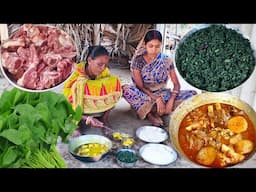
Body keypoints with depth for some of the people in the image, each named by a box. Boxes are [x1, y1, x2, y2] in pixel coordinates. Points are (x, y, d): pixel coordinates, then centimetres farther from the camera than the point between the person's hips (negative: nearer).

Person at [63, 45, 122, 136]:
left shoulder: (105, 73, -14)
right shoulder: (77, 74, -23)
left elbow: (111, 91, -7)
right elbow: (67, 104, -21)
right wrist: (87, 118, -35)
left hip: (98, 111, 3)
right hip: (79, 112, -2)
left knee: (114, 81, -21)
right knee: (80, 84, -34)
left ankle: (104, 118, -10)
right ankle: (78, 122, -16)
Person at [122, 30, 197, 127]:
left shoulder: (166, 60, -3)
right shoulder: (138, 61, -9)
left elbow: (176, 84, -4)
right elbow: (140, 87, -14)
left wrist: (171, 100, -22)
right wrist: (157, 99, -25)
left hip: (163, 95, 3)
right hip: (144, 96, -3)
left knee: (192, 94, -17)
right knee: (126, 89, -33)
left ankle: (150, 110, -22)